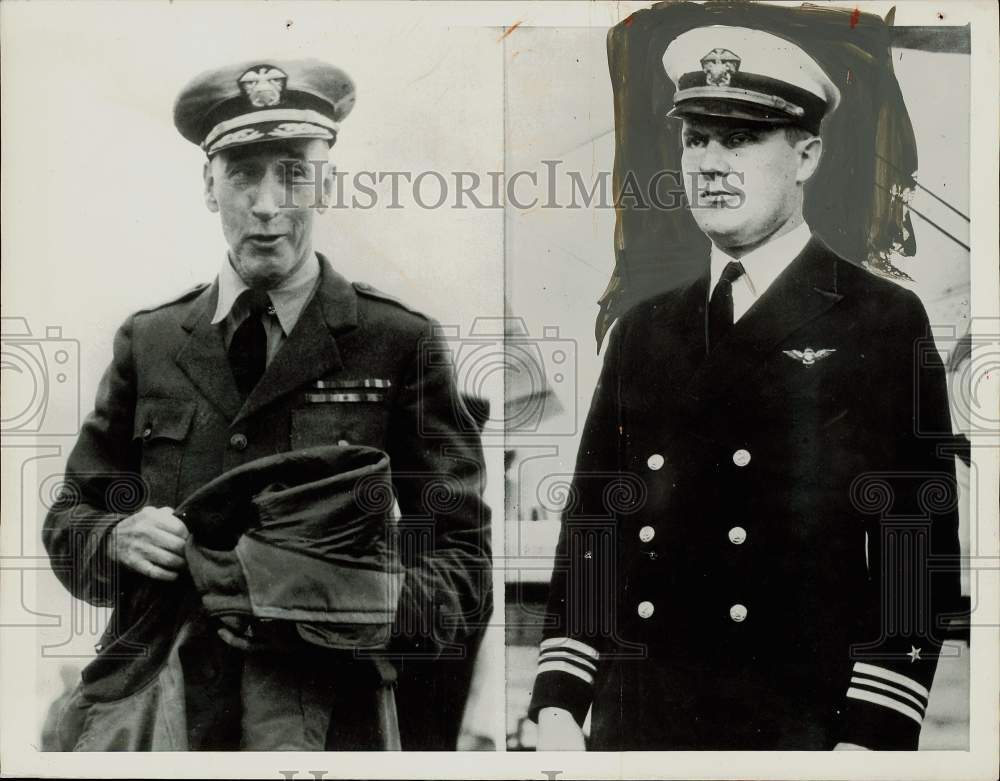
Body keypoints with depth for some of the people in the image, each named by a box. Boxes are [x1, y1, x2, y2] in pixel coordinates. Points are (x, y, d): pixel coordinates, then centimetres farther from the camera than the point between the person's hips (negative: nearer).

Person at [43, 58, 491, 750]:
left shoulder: (402, 345, -6)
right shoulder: (147, 342, 5)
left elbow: (462, 563, -8)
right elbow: (69, 518, 10)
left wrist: (343, 607, -26)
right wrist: (117, 537, -13)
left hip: (337, 713, -2)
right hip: (163, 711, 3)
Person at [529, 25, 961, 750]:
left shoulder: (885, 323, -3)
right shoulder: (641, 331, 9)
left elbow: (922, 551, -6)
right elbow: (589, 526, 10)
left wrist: (870, 739, -11)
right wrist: (559, 705, 3)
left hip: (801, 728, -3)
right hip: (632, 727, 4)